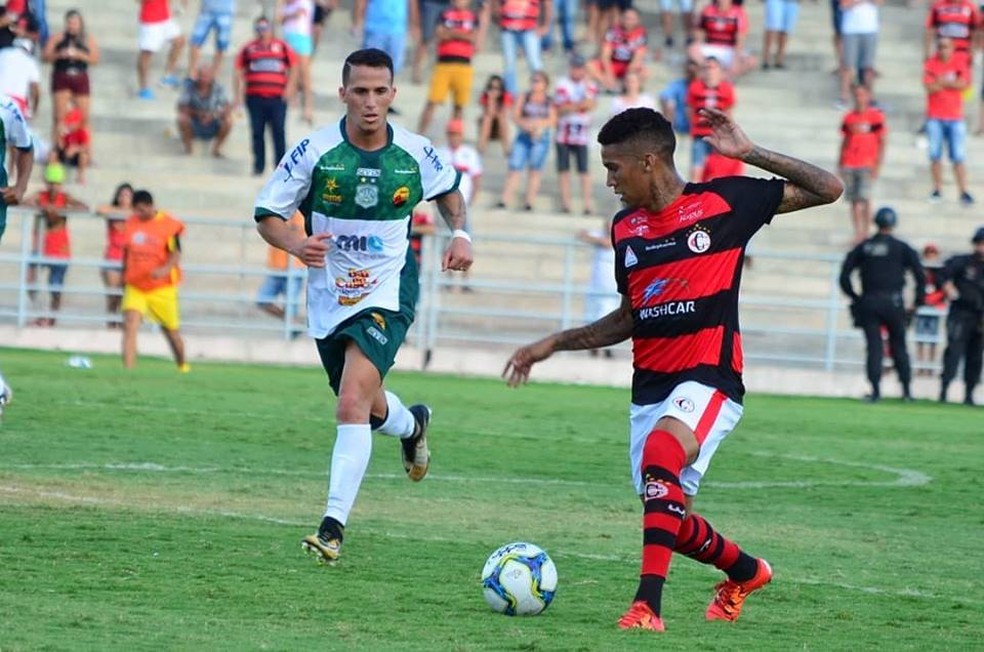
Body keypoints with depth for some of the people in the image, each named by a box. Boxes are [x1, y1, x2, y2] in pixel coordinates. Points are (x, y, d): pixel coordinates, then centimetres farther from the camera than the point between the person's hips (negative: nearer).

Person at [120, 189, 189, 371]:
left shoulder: (169, 225, -10)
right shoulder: (130, 223, 5)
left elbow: (176, 253, -14)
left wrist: (165, 269, -33)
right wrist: (124, 275, 22)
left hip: (162, 287, -3)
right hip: (135, 286, 3)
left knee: (171, 330, 10)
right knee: (130, 324, -17)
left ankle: (183, 366, 34)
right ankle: (128, 369, -22)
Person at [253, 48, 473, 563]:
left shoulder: (416, 154, -8)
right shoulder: (316, 151, -12)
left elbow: (449, 188, 16)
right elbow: (266, 214, -7)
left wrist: (460, 233, -2)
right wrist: (298, 245, -27)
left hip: (386, 294, -2)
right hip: (329, 298, 2)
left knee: (353, 403, -22)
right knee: (369, 409, 20)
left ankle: (333, 526, -22)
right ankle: (412, 425, 57)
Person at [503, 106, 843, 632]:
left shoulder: (725, 201, -4)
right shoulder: (626, 228, 12)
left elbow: (829, 190, -4)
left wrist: (749, 153, -11)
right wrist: (554, 344, 17)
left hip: (709, 378, -7)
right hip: (649, 386, 7)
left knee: (661, 452, -34)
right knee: (669, 521, 8)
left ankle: (647, 606, -38)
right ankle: (745, 571, 40)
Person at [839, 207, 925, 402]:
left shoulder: (863, 247, 8)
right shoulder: (901, 248, 3)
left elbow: (844, 275, 4)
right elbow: (920, 275, -2)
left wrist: (854, 297, 10)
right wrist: (918, 302, 4)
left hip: (868, 303, 1)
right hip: (893, 303, -1)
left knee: (874, 347, 1)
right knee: (899, 346, 9)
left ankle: (875, 391, -9)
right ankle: (907, 390, 9)